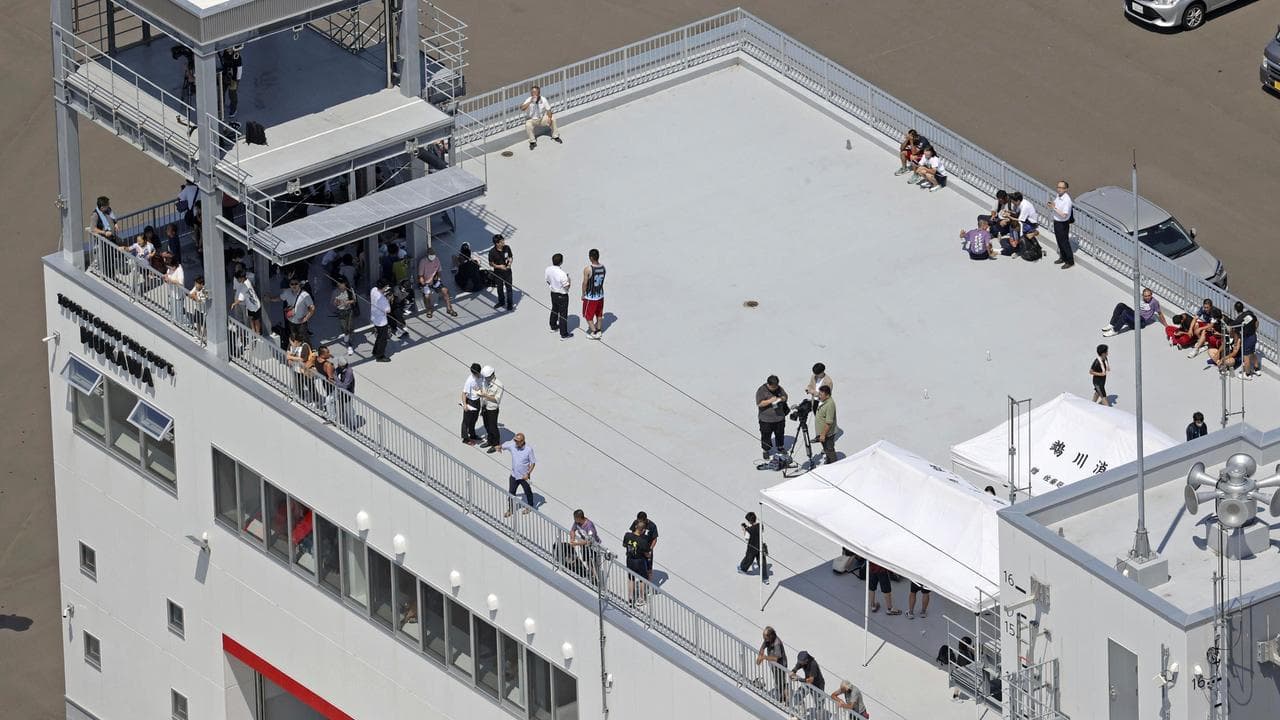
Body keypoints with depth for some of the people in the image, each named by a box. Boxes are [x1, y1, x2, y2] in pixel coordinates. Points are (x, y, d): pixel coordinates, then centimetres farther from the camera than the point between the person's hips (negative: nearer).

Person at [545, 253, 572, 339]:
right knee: (563, 314, 6)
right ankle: (564, 334, 15)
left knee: (554, 310, 29)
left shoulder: (548, 269, -13)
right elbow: (566, 286, -24)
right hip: (562, 295, -7)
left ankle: (553, 327, 48)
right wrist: (568, 278, -8)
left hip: (553, 293, 7)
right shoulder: (562, 274, -34)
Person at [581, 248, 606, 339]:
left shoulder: (588, 269, -26)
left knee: (588, 315, 11)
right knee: (599, 314, 23)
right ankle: (598, 329, 36)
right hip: (600, 295, 6)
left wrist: (583, 294, -4)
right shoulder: (603, 268, -7)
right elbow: (602, 280, 5)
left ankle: (594, 333, 11)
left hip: (590, 297, -6)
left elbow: (585, 283, -18)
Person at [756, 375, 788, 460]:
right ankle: (765, 451, 19)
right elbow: (759, 403, -20)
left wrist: (782, 399, -12)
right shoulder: (761, 390, -15)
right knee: (766, 436, 4)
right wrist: (770, 401, -31)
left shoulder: (779, 388, 0)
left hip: (779, 417, 5)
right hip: (766, 420, -5)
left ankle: (780, 447, 39)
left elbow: (785, 396, 12)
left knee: (780, 434, 19)